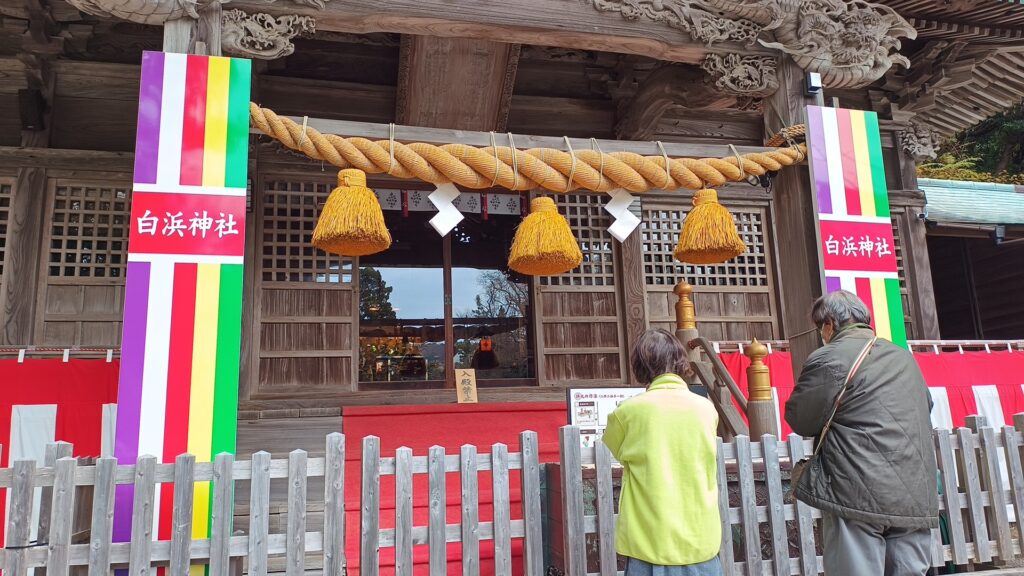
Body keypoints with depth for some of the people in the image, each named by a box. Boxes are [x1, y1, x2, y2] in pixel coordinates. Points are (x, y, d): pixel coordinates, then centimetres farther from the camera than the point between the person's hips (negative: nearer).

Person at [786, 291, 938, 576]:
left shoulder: (828, 359, -7)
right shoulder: (904, 356, 16)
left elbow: (800, 421, -5)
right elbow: (925, 406, 32)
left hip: (860, 496, -7)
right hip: (915, 496, 7)